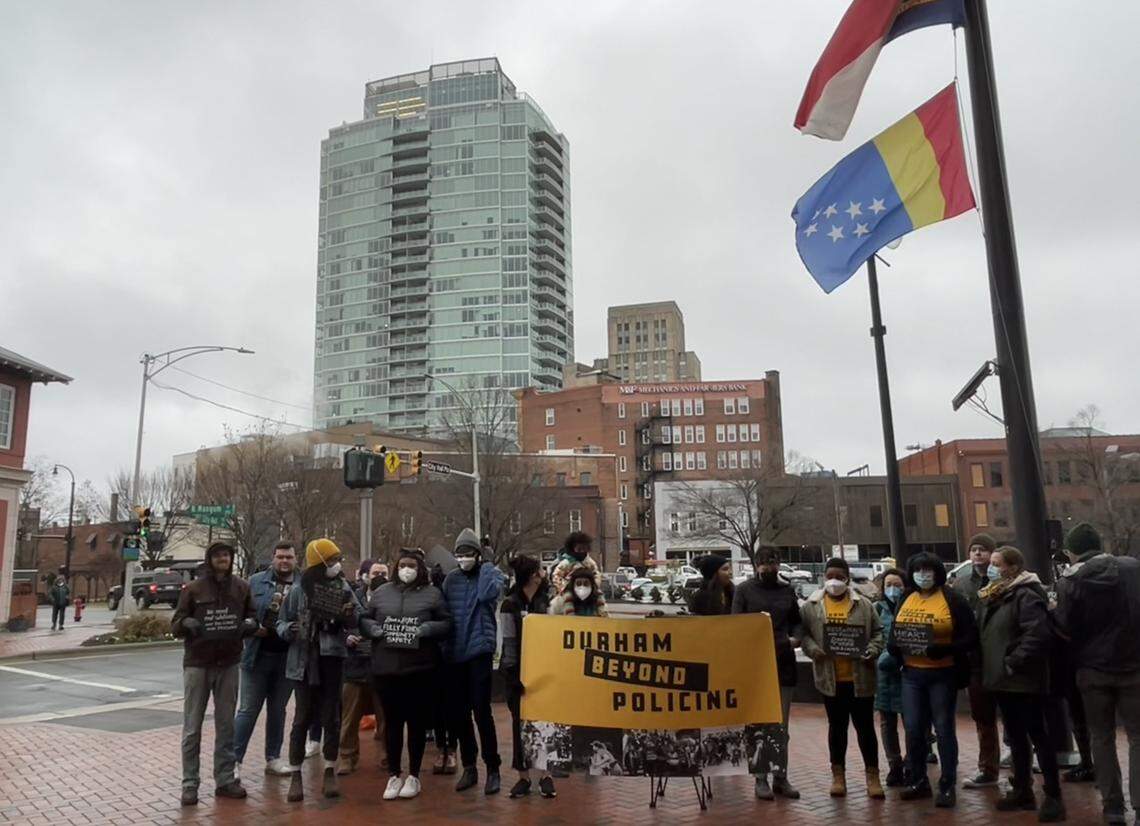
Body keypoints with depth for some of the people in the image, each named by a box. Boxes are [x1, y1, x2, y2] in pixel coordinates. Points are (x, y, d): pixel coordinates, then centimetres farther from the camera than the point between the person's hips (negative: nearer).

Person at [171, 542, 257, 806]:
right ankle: (189, 784, 10)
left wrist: (250, 623, -11)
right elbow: (175, 623, 0)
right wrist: (187, 622, -23)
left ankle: (225, 780, 20)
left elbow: (252, 614, 13)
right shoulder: (193, 589, -4)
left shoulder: (242, 588, 3)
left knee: (226, 726, 10)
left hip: (228, 665, 3)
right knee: (192, 728, 1)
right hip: (197, 664, -3)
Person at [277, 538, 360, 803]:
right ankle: (296, 775, 13)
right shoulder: (298, 592, -3)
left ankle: (330, 773, 19)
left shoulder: (343, 588, 0)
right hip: (303, 660, -1)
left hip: (332, 660, 1)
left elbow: (356, 621, 1)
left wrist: (351, 615, -22)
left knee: (331, 717, 8)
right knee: (303, 717, 3)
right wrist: (288, 630, -19)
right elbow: (281, 624, 4)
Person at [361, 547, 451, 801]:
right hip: (386, 669, 2)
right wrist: (374, 629, -7)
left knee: (417, 722, 7)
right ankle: (394, 776, 23)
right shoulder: (381, 592, 9)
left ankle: (414, 776, 21)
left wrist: (427, 629, -16)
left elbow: (446, 624, 1)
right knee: (392, 722, 10)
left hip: (419, 669, -2)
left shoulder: (432, 593, 2)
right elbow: (364, 620, 14)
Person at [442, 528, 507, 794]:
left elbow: (487, 593, -23)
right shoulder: (451, 579, 9)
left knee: (481, 711, -6)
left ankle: (493, 769, 8)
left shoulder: (491, 573, -2)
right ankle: (469, 767, 24)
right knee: (458, 713, 10)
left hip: (479, 650, -4)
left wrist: (485, 566, -11)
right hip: (454, 653, 5)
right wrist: (443, 645, 2)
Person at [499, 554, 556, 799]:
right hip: (518, 672, -3)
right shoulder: (510, 605, -6)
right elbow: (509, 641, -7)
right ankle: (523, 777, 15)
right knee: (520, 722, 5)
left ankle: (546, 775, 12)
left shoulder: (544, 601, 6)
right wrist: (512, 672, -10)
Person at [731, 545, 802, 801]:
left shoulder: (787, 590, 11)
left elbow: (797, 621, 18)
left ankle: (780, 776, 20)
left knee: (781, 726, 10)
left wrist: (796, 637, -3)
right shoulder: (744, 590, -1)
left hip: (784, 664, 3)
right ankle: (761, 778, 12)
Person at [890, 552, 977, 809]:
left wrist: (943, 649, -24)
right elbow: (894, 631, 18)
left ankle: (948, 787, 15)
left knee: (943, 729, 4)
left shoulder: (952, 599, -7)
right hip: (911, 674, 5)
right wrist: (894, 646, -3)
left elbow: (971, 637, -11)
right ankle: (919, 781, 23)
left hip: (943, 675, -5)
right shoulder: (905, 599, 9)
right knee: (913, 729, 8)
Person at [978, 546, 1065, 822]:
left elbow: (1037, 634, -28)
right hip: (1002, 680, 9)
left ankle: (1053, 797, 9)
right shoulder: (992, 596, 13)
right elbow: (986, 634, 21)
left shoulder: (1026, 595, -16)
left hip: (1023, 680, -9)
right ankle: (1022, 791, 27)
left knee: (1038, 736, 0)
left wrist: (1013, 662, -23)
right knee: (1015, 737, 16)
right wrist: (988, 667, 12)